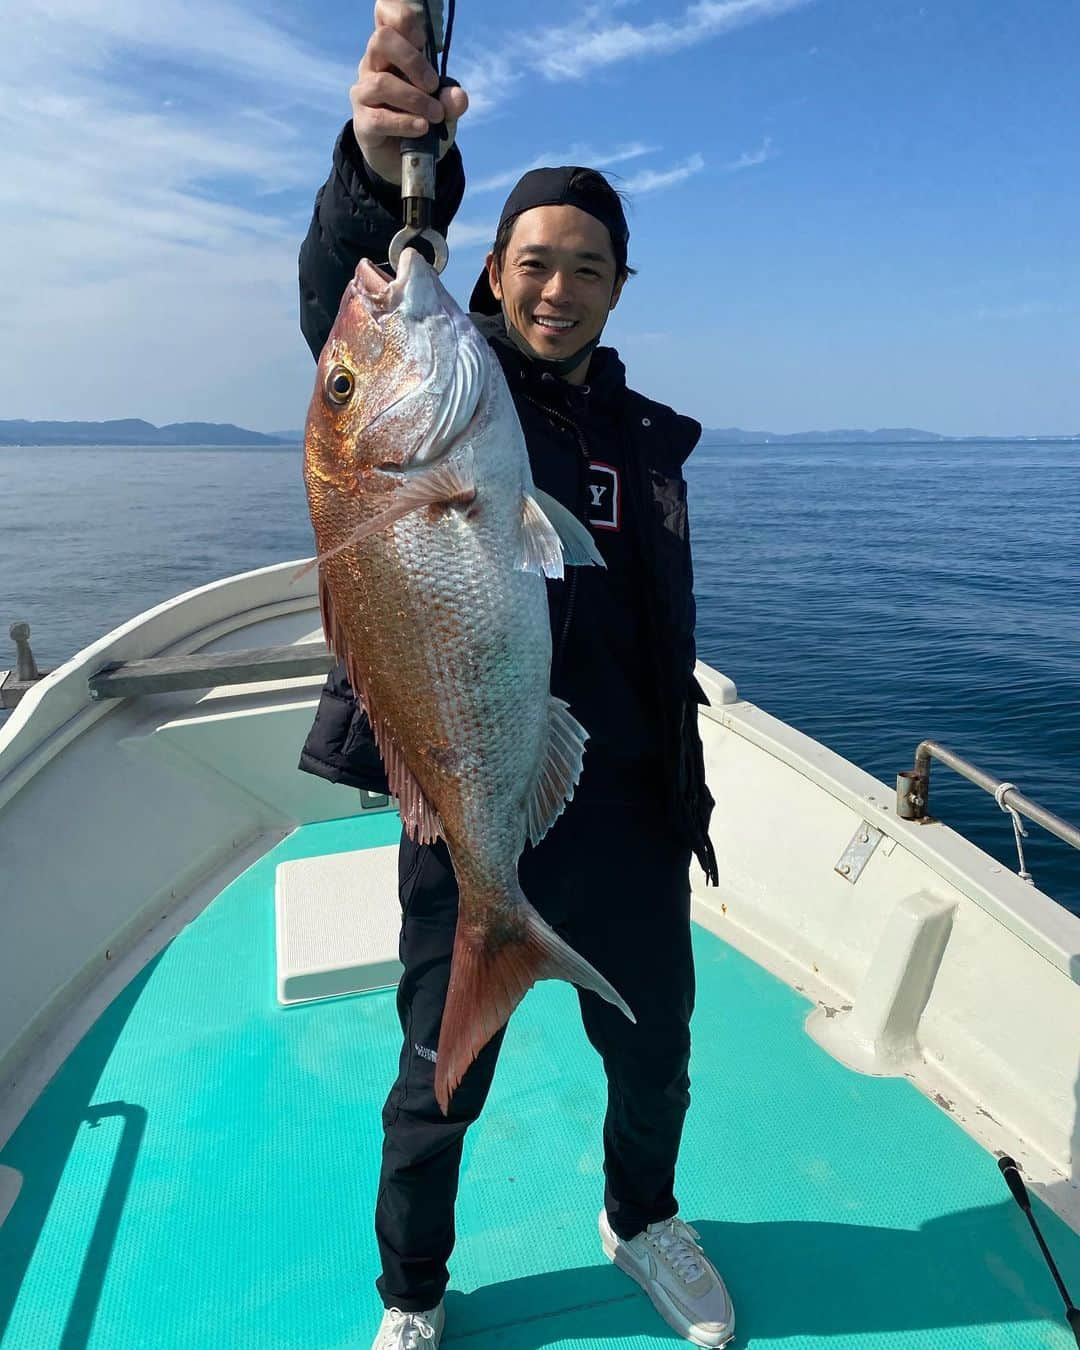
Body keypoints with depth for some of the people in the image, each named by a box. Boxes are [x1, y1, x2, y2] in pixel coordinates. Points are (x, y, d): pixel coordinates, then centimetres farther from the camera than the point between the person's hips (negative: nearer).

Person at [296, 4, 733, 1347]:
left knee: (654, 1056, 21)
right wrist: (384, 164, -46)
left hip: (628, 815, 4)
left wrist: (682, 794, 13)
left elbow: (667, 634, 11)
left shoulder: (646, 436, 9)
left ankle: (643, 1219, 54)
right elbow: (348, 299, -26)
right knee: (440, 1083, 13)